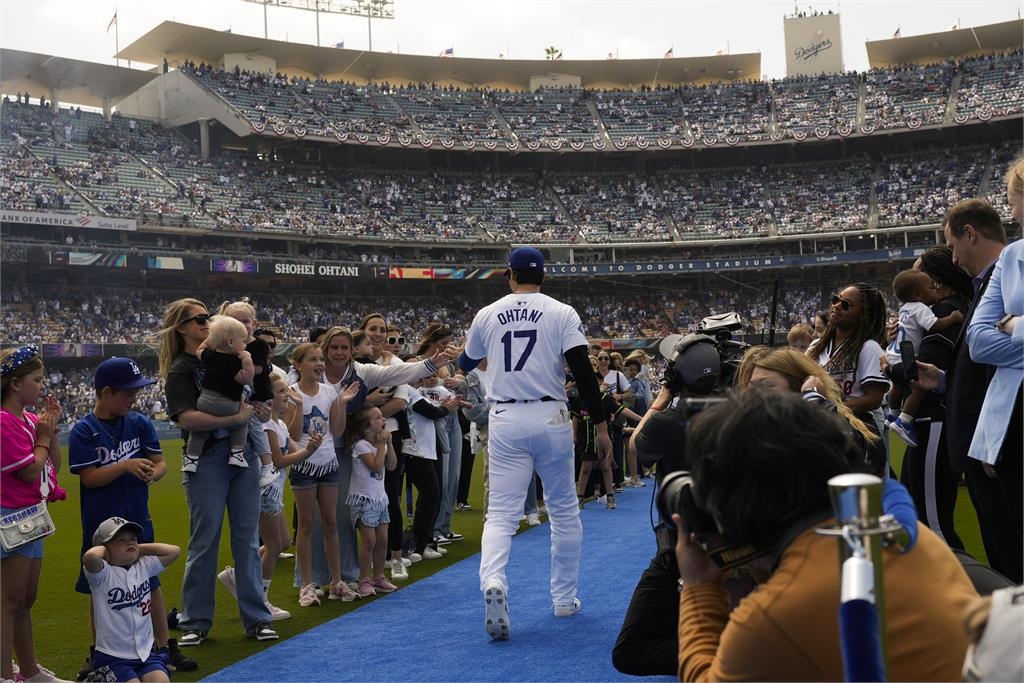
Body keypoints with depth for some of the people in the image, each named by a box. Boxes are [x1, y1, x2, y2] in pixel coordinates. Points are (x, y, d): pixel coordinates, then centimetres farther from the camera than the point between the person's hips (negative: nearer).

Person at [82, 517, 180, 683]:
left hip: (147, 652, 4)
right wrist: (102, 548, -10)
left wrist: (140, 548, 3)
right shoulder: (104, 574, -12)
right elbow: (90, 557, -33)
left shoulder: (144, 567, 6)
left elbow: (174, 551, 4)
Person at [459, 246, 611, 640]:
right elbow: (583, 372, -9)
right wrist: (601, 426, -5)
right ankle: (564, 598, 21)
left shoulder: (487, 315, 7)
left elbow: (466, 363, 24)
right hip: (550, 418, -1)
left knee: (501, 513, 0)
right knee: (564, 511, 15)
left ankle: (492, 580, -27)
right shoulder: (561, 313, 0)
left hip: (505, 421, 1)